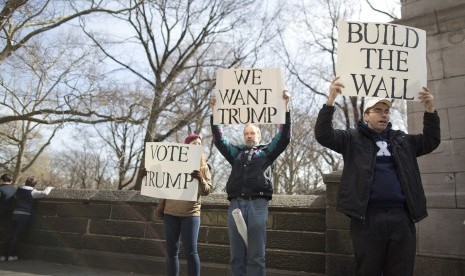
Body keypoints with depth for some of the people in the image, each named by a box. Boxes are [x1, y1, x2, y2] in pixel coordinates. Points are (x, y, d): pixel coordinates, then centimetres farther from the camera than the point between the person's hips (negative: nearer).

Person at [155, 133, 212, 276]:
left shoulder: (203, 167, 4)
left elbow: (207, 191, -4)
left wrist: (200, 179, -23)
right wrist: (160, 206, 7)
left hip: (191, 213, -2)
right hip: (170, 212, 2)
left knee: (191, 252, -5)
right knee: (171, 251, 6)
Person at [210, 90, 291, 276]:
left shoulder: (267, 151, 18)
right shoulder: (236, 152, 23)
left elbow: (284, 137, 8)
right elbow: (218, 139, 16)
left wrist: (286, 106, 1)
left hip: (257, 204, -2)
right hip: (236, 204, 3)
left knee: (256, 257, -1)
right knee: (237, 256, 5)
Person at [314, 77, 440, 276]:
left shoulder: (402, 140, 19)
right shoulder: (352, 139, 5)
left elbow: (431, 141, 17)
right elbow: (323, 135, -5)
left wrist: (430, 110, 3)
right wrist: (331, 101, -16)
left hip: (401, 216, 4)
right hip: (368, 216, -4)